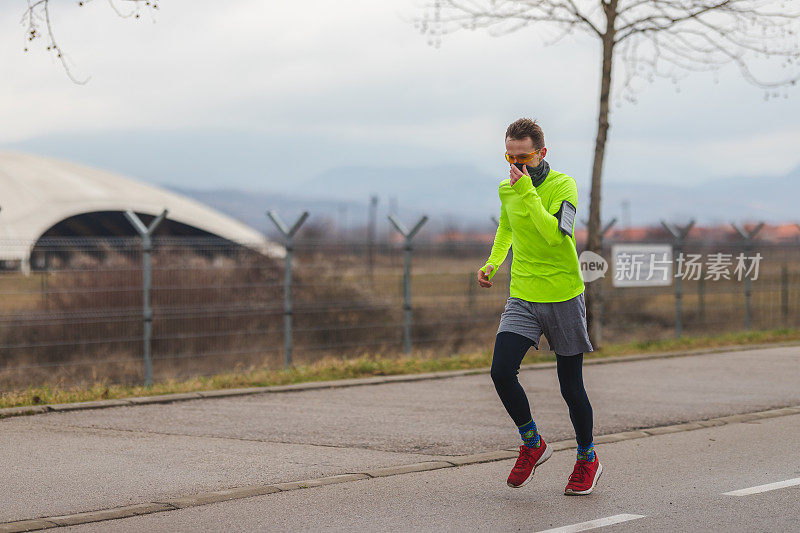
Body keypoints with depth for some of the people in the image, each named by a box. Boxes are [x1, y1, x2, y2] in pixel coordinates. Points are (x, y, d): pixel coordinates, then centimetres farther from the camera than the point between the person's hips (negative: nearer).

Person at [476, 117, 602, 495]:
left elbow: (556, 233, -29)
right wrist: (492, 263, 14)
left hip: (563, 297, -4)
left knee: (570, 386, 4)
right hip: (522, 297, 4)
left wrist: (527, 192, -30)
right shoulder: (507, 189, 5)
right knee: (501, 372, -15)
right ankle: (532, 445, 7)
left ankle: (587, 460, 26)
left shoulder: (563, 186, -12)